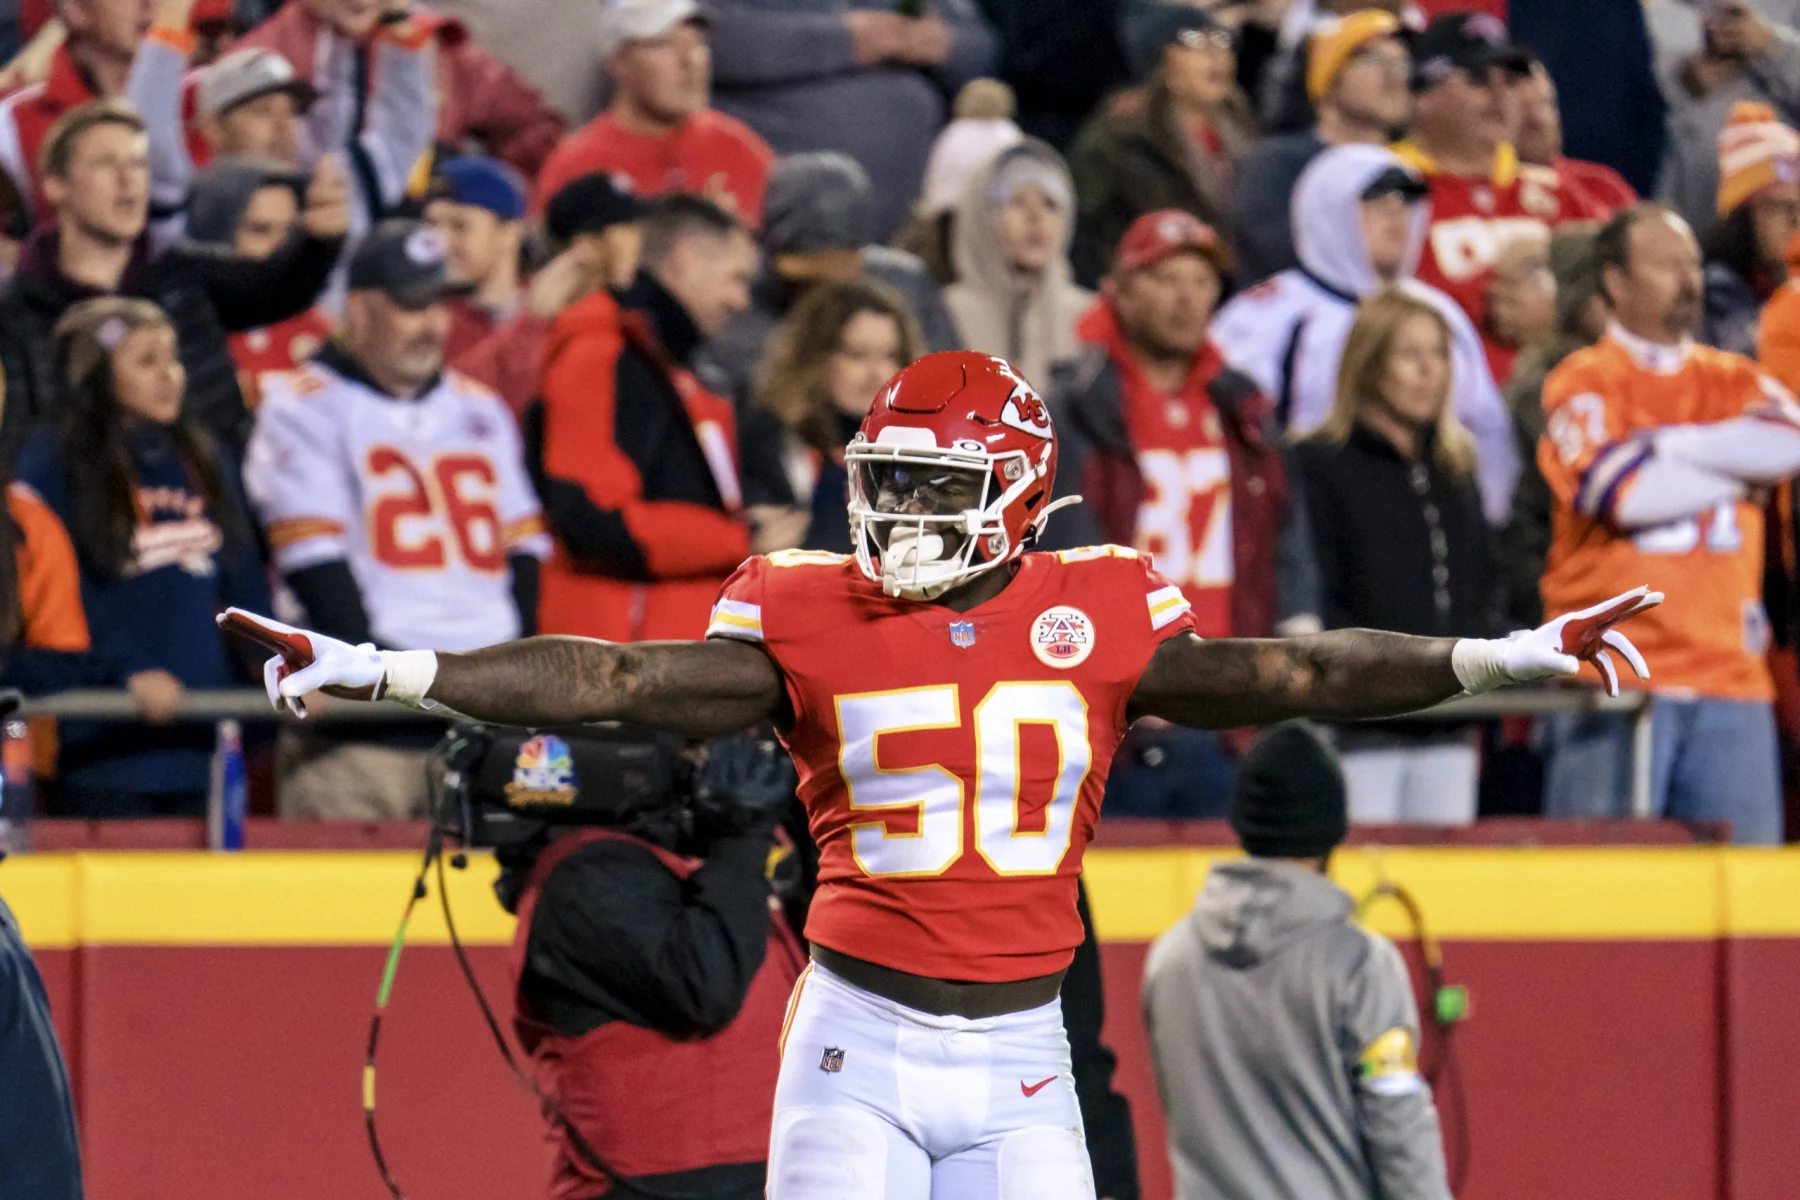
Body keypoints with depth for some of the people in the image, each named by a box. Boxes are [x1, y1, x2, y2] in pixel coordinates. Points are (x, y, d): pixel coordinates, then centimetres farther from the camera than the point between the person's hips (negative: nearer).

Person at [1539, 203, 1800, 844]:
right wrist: (1743, 465, -1)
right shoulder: (1583, 382, 2)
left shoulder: (1733, 380, 17)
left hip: (1731, 674, 4)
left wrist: (1667, 445, -7)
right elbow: (1623, 494, -14)